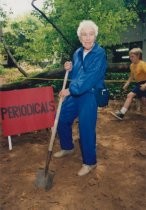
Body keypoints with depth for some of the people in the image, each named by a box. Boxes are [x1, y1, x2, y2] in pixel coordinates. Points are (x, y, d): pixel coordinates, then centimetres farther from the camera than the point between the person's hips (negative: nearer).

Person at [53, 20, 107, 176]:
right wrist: (69, 69, -5)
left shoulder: (99, 53, -14)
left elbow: (90, 78, -24)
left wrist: (70, 90, -23)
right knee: (62, 120, 15)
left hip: (90, 95, -8)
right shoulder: (77, 53, 8)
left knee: (86, 129, -4)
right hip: (74, 93, 8)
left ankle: (89, 162, 17)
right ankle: (67, 147, 39)